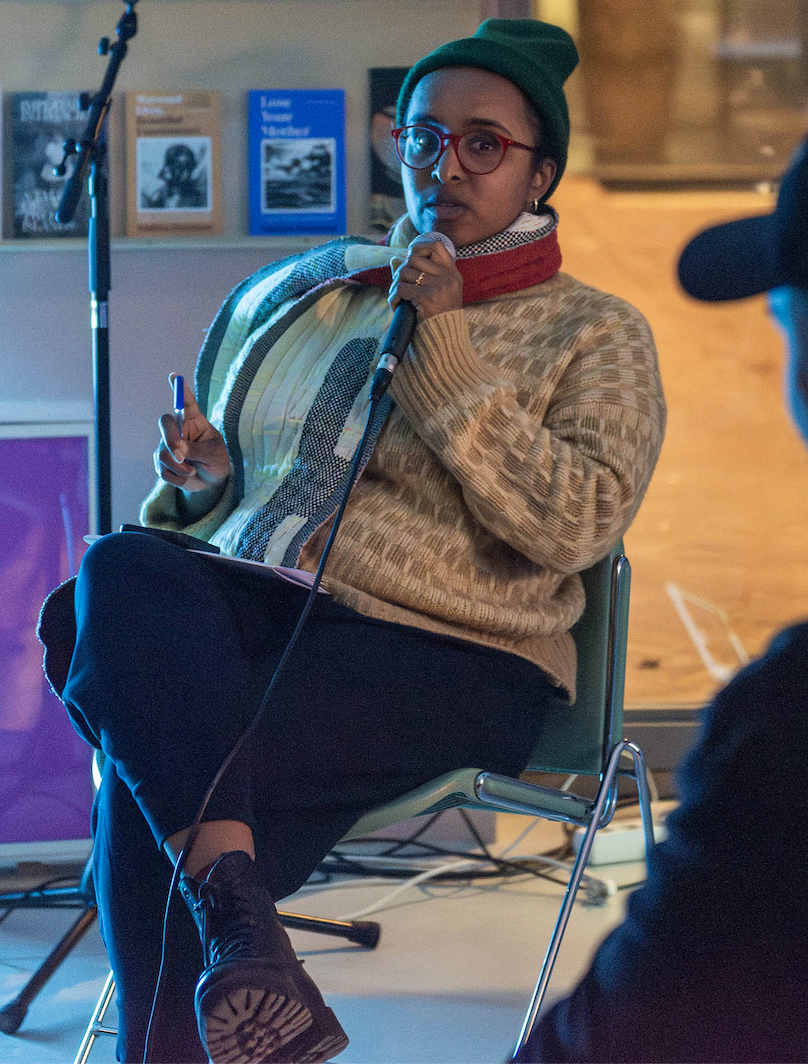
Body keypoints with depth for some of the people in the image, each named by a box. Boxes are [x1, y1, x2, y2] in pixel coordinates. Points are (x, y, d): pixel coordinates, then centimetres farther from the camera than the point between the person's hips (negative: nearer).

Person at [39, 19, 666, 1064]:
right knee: (120, 569, -34)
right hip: (247, 608, 5)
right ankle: (234, 911, -47)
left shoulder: (593, 336, 10)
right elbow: (217, 500, 31)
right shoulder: (306, 295, 24)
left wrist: (443, 350, -10)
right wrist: (198, 477, 5)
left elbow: (574, 526, -8)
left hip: (442, 654, -4)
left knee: (154, 780, -32)